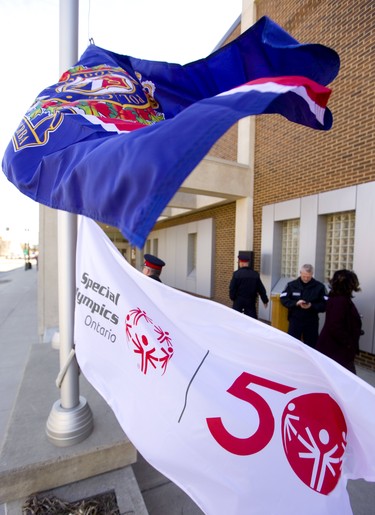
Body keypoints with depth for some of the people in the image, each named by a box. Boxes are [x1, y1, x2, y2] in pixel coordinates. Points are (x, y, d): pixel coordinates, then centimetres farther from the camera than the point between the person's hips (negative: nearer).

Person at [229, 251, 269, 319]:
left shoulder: (236, 274, -14)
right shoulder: (255, 274, -3)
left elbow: (232, 287, -11)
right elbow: (261, 288, 3)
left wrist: (232, 297, 6)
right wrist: (265, 300, 14)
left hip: (239, 300, -2)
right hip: (251, 301, 2)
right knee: (252, 317, 8)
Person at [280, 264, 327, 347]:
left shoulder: (319, 286, -3)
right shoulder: (292, 285, -1)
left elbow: (324, 304, -4)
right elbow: (283, 299, -1)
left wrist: (312, 306, -21)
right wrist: (295, 303, -17)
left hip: (311, 322, 0)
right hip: (295, 320, 0)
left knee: (311, 345, 13)